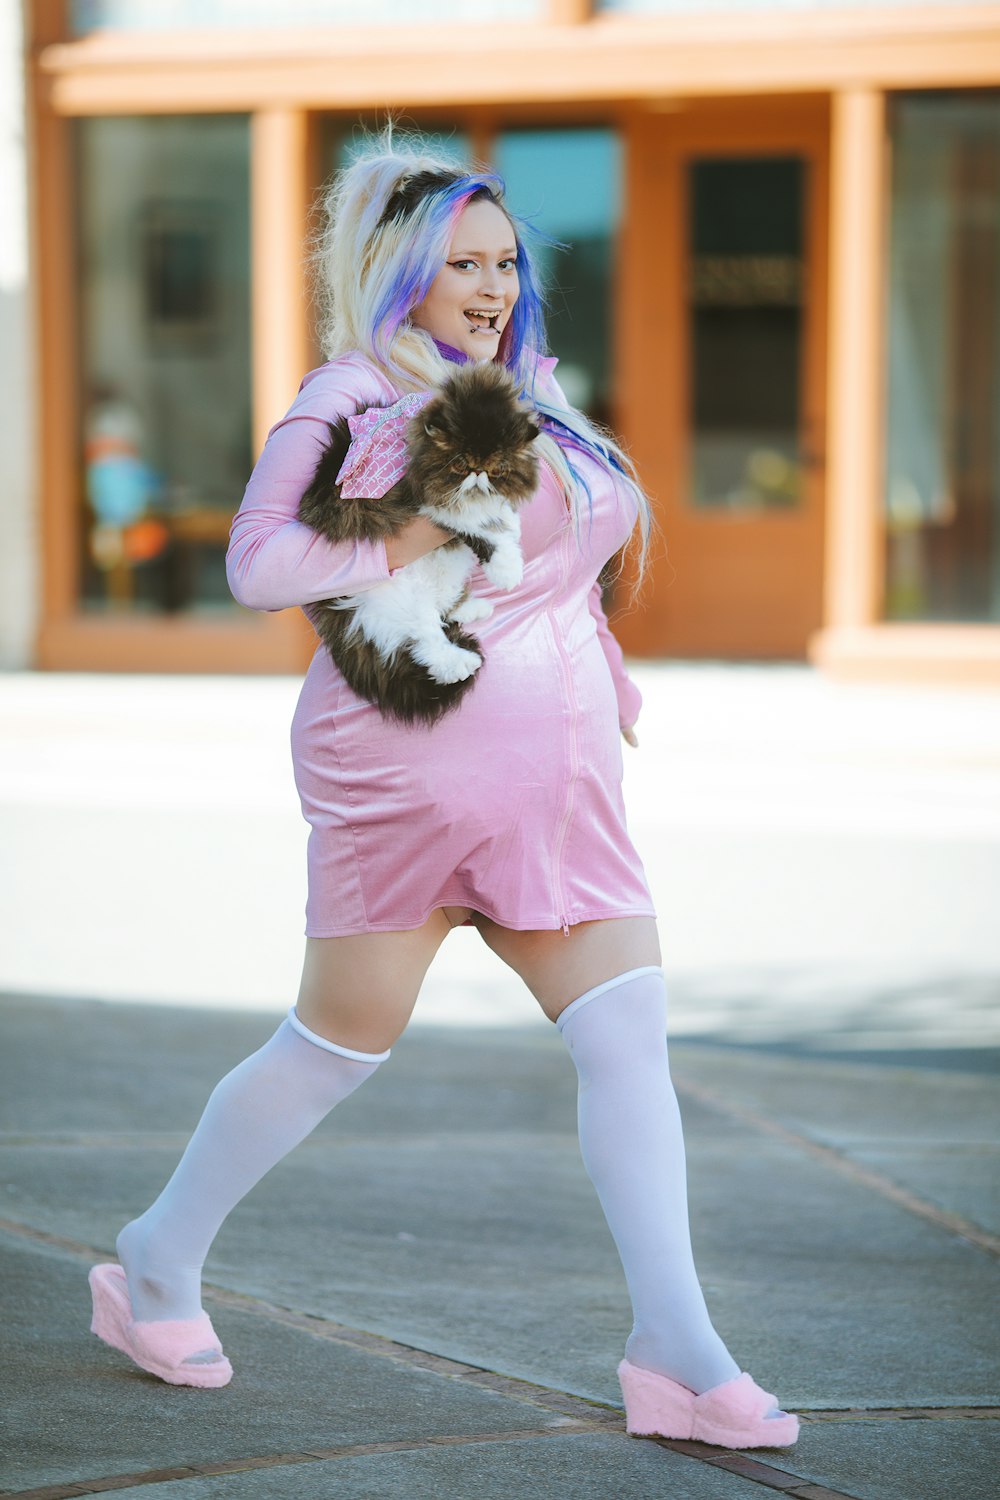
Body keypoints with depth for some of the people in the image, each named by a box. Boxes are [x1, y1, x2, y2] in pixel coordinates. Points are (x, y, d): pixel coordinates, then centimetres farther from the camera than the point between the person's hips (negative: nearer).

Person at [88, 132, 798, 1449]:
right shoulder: (353, 397, -6)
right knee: (340, 1042, 3)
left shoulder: (527, 395, 16)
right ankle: (156, 1268, 23)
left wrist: (601, 666, 15)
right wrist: (403, 552, -23)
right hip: (412, 761, -7)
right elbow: (257, 562, -15)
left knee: (629, 1024, -6)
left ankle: (676, 1350, -7)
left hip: (558, 775, 7)